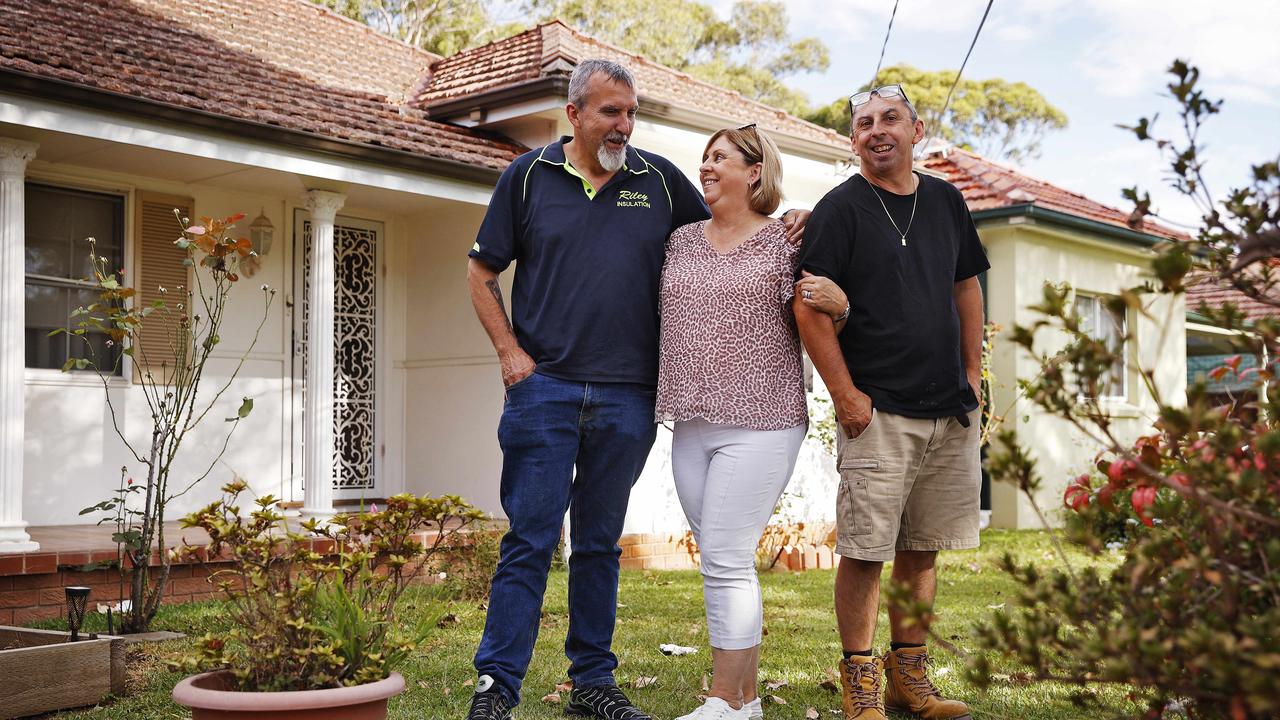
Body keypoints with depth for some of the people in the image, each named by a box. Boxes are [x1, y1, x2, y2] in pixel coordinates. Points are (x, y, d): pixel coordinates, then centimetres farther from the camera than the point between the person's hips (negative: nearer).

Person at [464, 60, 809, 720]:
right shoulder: (528, 176, 5)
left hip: (627, 397, 2)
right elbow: (482, 275, 9)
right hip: (544, 387, -2)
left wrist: (781, 226, 0)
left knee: (600, 543, 12)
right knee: (530, 540, -3)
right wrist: (510, 352, -2)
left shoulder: (659, 180, 10)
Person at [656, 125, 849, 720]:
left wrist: (838, 303, -19)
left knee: (725, 559, -10)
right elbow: (660, 315, 23)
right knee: (722, 562, 10)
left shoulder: (785, 242, 0)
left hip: (758, 425, -6)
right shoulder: (681, 241, 14)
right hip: (690, 426, 6)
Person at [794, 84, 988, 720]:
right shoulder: (840, 208, -4)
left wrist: (972, 374, 14)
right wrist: (845, 395, -13)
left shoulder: (945, 201, 13)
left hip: (950, 410, 5)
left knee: (921, 549, 11)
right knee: (865, 549, -4)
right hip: (877, 410, -5)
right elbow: (809, 309, -10)